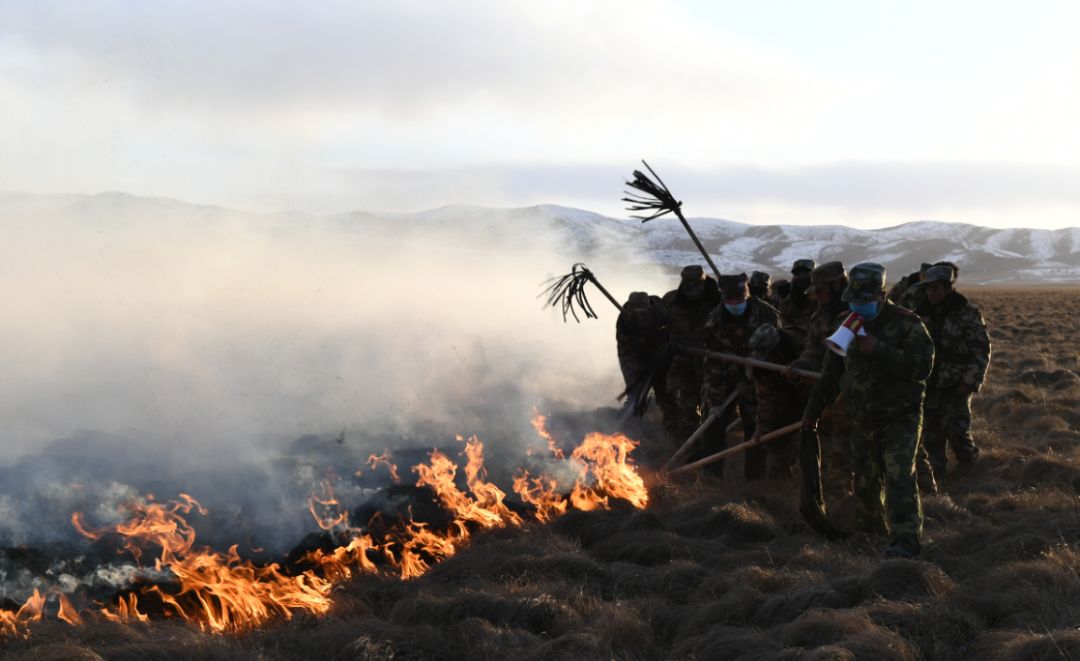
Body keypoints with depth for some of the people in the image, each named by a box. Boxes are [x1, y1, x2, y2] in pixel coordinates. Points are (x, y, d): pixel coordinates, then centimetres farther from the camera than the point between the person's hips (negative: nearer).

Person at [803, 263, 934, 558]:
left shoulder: (906, 324, -9)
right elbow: (831, 374, 19)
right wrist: (813, 409, 22)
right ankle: (872, 531, 28)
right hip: (863, 421, 5)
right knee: (865, 481, 9)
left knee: (900, 477, -19)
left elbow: (922, 367, -22)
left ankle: (905, 541, -21)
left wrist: (880, 351, -26)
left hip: (901, 419, -5)